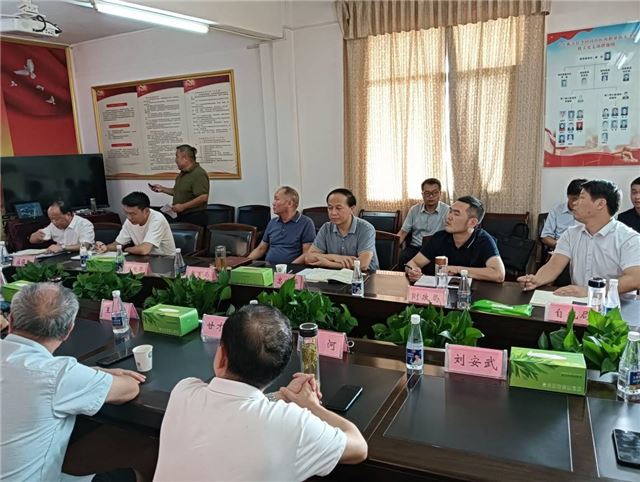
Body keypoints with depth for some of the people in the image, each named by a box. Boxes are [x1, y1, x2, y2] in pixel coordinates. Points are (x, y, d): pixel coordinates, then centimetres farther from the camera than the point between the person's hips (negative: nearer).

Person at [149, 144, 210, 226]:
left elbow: (203, 197, -25)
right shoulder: (183, 173, 16)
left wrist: (183, 206, -21)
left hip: (194, 219, -9)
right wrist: (162, 189, 14)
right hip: (180, 217, 9)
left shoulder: (199, 174, -16)